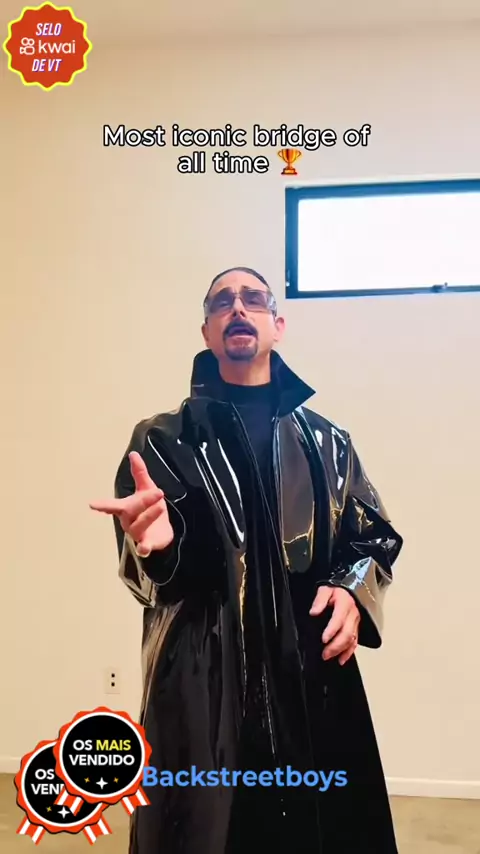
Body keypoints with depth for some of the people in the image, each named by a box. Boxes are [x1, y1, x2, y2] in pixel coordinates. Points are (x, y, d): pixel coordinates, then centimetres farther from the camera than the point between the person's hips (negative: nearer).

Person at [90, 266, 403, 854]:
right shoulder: (164, 439, 2)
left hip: (314, 675, 3)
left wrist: (352, 589, -7)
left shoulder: (326, 441, 10)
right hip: (202, 679, -2)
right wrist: (155, 542, -29)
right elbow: (148, 574, -6)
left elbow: (376, 538, 13)